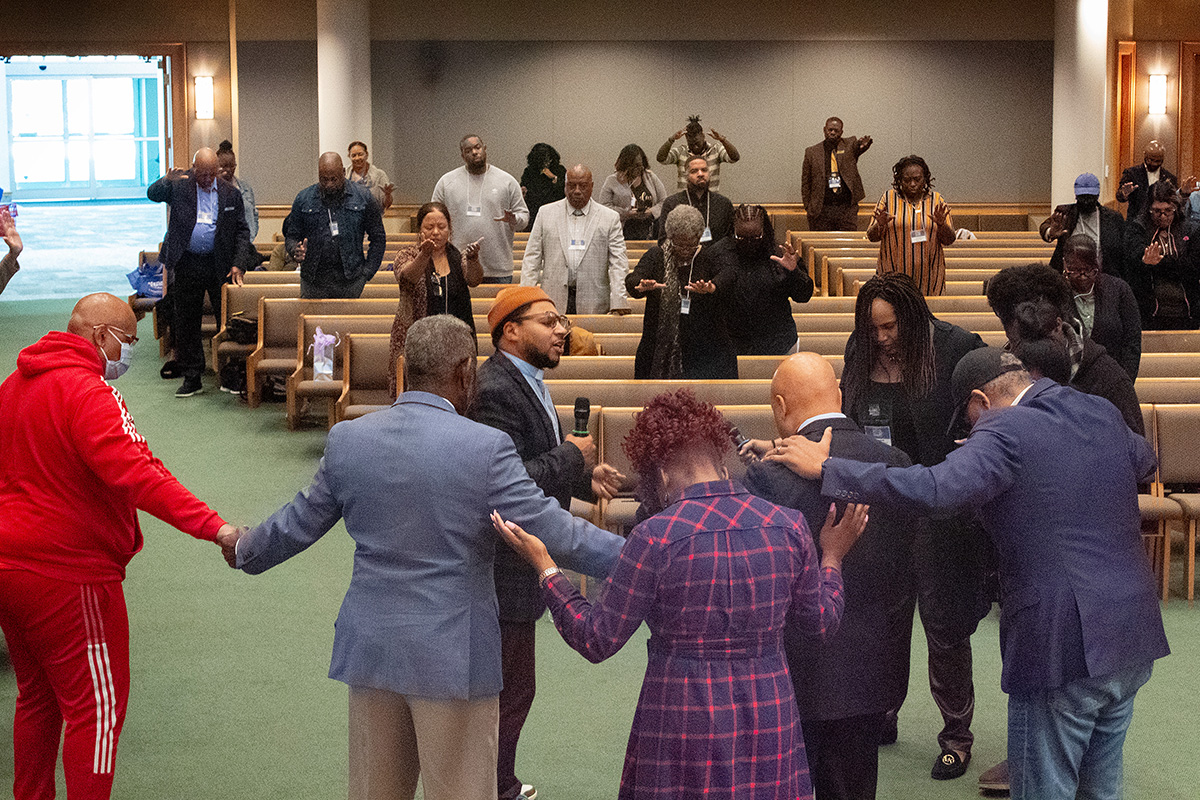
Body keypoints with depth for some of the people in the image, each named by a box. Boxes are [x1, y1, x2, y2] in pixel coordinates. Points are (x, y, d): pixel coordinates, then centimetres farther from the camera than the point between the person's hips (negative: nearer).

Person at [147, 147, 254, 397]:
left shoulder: (230, 194, 5)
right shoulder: (179, 187, 2)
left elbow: (242, 232, 7)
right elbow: (153, 194, -10)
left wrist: (239, 264, -4)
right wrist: (166, 181, -30)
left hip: (220, 266, 0)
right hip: (186, 266, 0)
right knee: (185, 324, 5)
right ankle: (192, 378, 15)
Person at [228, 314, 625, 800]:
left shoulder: (347, 439, -1)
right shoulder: (485, 447, -15)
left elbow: (300, 523, 11)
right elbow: (553, 532, -14)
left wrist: (246, 551, 31)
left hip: (370, 646, 5)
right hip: (453, 654, -5)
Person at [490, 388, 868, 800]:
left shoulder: (657, 538, -15)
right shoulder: (787, 526, -2)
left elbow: (596, 640, -10)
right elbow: (822, 622, 9)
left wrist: (544, 566, 1)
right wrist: (832, 557, 27)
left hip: (685, 721, -3)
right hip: (769, 719, 3)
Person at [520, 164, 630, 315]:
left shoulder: (610, 218, 8)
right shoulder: (546, 213, 12)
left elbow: (618, 263, 2)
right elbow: (532, 258, 10)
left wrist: (618, 303, -10)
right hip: (554, 301, 1)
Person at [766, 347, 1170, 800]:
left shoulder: (1007, 433, -15)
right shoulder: (1101, 414, 8)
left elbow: (933, 490, -30)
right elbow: (1144, 459, 29)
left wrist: (824, 468, -25)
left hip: (1064, 648, -8)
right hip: (1133, 640, 8)